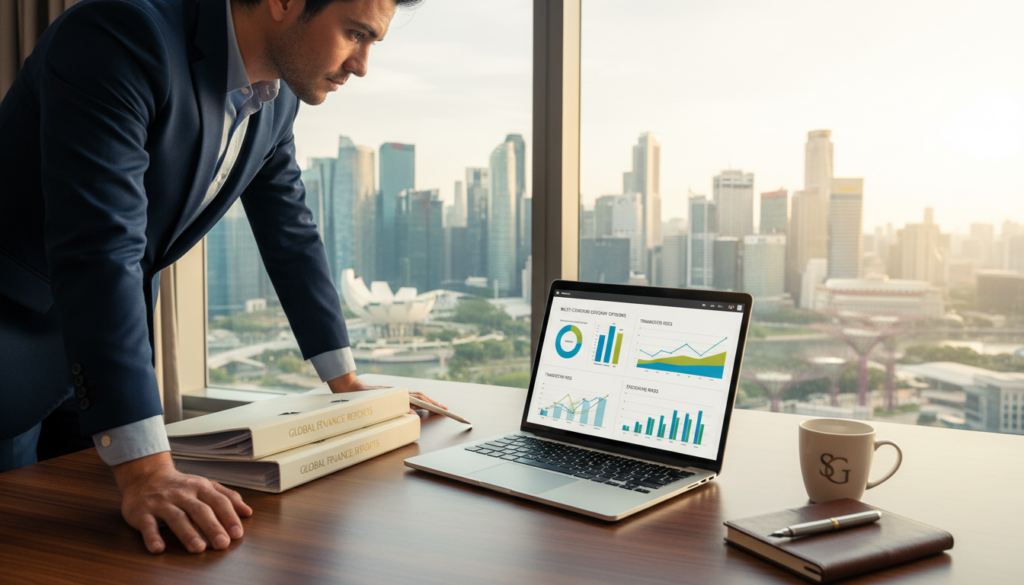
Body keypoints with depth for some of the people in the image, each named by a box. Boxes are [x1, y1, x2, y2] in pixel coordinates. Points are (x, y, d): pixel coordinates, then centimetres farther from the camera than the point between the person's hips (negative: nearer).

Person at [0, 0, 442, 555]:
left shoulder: (278, 96, -4)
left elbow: (291, 232, 5)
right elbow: (100, 247, -37)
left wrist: (347, 383, 7)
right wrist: (144, 471, -41)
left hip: (113, 339, 7)